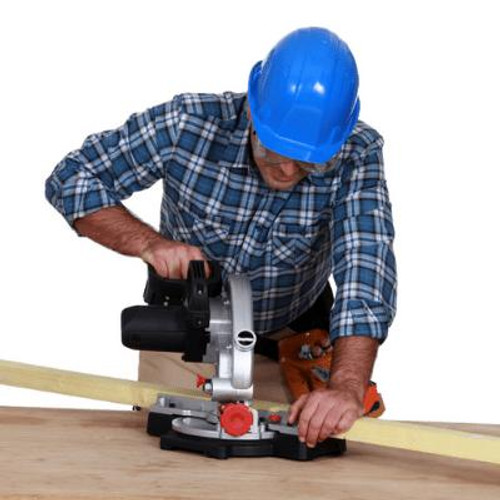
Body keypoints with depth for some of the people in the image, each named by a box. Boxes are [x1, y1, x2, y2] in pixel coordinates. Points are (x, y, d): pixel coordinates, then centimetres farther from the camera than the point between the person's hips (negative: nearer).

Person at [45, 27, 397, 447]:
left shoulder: (357, 155, -26)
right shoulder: (188, 125, -26)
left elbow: (365, 266, -38)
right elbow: (71, 180, -17)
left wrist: (348, 386, -53)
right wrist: (149, 243, -34)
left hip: (290, 344, 0)